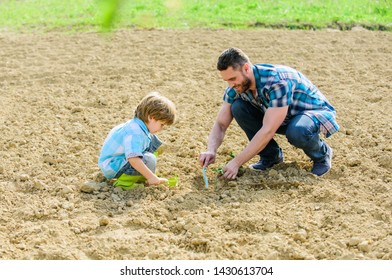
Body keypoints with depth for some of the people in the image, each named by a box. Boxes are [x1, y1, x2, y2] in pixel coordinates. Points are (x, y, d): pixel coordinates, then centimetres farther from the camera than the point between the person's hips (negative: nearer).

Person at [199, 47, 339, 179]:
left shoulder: (278, 81, -37)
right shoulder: (236, 85, -14)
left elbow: (268, 131, -40)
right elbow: (220, 124, -9)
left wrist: (237, 162, -38)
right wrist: (211, 151, -29)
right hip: (284, 119, 6)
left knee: (297, 132, -41)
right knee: (238, 107, -16)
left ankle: (322, 154, -6)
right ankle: (271, 155, 0)